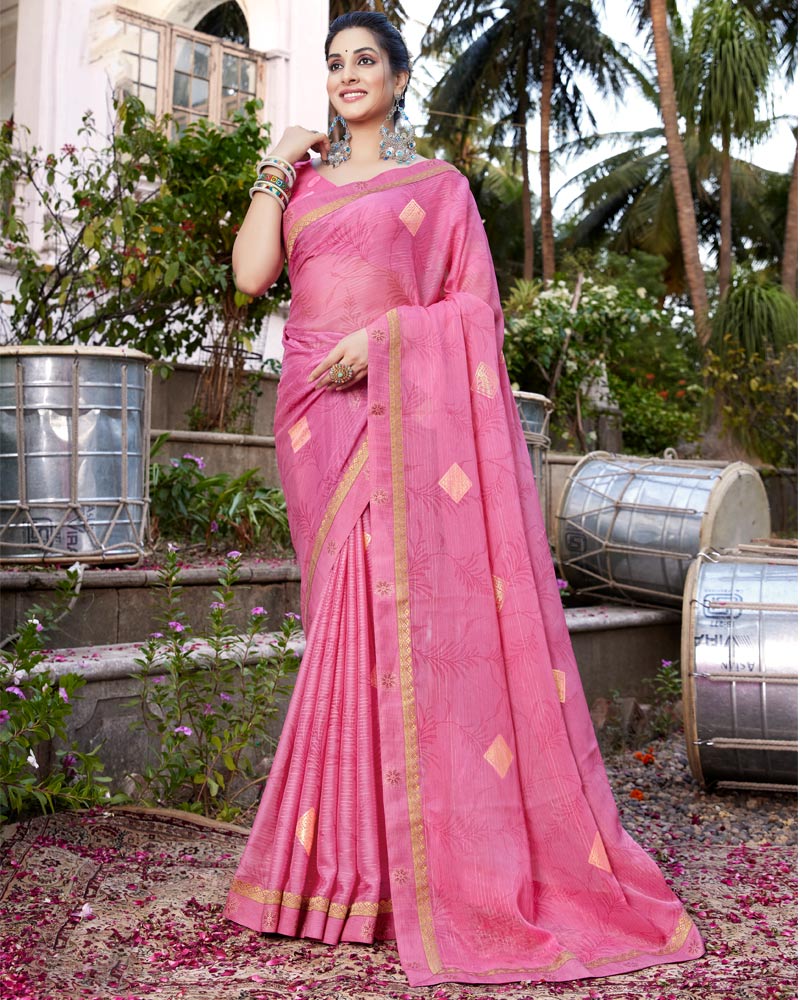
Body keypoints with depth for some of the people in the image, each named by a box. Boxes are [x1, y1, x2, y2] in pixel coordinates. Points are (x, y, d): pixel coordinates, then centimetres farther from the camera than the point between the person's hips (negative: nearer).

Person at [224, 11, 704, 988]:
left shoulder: (436, 183, 10)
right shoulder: (299, 180, 20)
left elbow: (477, 304, 1)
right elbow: (251, 274, 4)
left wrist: (385, 333, -12)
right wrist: (277, 168, 6)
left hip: (407, 406, -3)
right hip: (317, 410, 3)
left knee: (415, 605, -10)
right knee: (348, 615, 3)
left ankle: (465, 858, -1)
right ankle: (353, 852, 12)